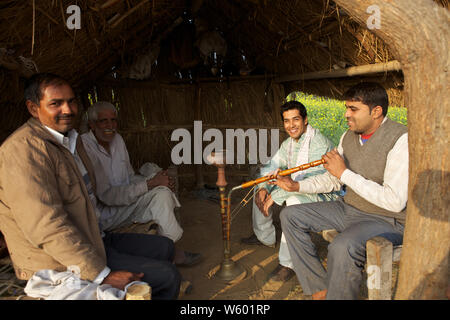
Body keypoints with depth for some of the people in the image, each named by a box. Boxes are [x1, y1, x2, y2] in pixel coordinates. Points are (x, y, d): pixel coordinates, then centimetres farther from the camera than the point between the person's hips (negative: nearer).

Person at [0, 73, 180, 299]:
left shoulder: (71, 139, 11)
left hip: (89, 240, 10)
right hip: (62, 263, -10)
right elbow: (47, 227, -29)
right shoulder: (25, 148, -22)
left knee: (164, 247, 15)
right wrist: (103, 276, -27)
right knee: (168, 276, -11)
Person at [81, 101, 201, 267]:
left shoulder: (117, 139, 6)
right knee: (158, 193, -25)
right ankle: (170, 250, -10)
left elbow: (130, 177, 11)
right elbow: (107, 195, -25)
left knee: (163, 192, -13)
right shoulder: (85, 147, -20)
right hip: (103, 214, -8)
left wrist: (158, 181, -10)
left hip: (123, 202, 8)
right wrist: (151, 183, -24)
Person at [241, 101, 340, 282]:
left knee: (295, 200, -39)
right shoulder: (288, 144, 7)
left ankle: (288, 263, -29)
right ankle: (265, 237, 25)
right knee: (260, 190, 9)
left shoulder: (318, 143, -23)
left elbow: (312, 180, -31)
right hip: (298, 190, 9)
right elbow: (271, 167, 7)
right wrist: (263, 189, -14)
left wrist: (275, 196, -30)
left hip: (323, 195, -9)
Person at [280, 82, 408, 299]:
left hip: (386, 220, -8)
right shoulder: (348, 136, 5)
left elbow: (395, 202, -27)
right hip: (348, 209, 8)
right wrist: (297, 186, 1)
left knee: (342, 248, -37)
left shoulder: (400, 140, -19)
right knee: (290, 215, -1)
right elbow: (332, 178, 16)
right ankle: (319, 289, 1)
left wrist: (345, 173, -24)